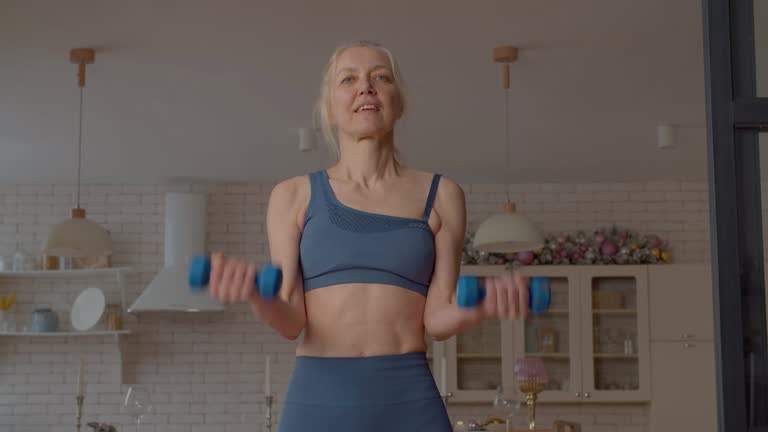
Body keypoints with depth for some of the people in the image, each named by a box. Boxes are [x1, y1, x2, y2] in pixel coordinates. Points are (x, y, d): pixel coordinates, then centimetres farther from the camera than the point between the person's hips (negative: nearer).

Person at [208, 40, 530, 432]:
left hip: (409, 400, 1)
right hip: (319, 399, 0)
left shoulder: (440, 195, 8)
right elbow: (291, 320, -1)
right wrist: (255, 294, -22)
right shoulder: (294, 195, 7)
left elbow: (437, 319, 3)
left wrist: (479, 306, -19)